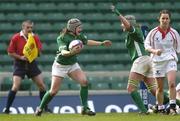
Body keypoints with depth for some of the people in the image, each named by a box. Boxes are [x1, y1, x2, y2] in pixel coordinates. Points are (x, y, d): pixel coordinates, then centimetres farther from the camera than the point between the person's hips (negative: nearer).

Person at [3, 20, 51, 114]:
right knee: (15, 87, -15)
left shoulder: (35, 38, -2)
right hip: (19, 64, -3)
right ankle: (7, 109, -6)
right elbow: (10, 53, -6)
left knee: (42, 86, 3)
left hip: (32, 63, 4)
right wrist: (20, 57, -18)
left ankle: (45, 107, 18)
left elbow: (39, 52, 2)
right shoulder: (16, 38, -10)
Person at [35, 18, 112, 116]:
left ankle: (85, 108, -9)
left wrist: (101, 43, 19)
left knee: (84, 82, -16)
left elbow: (87, 42, 15)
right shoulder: (62, 38, -24)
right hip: (60, 65, -5)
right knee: (53, 91, -6)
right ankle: (40, 108, 18)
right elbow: (63, 52, -38)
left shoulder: (78, 35, -5)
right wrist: (71, 53, -59)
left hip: (73, 65, 5)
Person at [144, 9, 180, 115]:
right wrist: (154, 51, -18)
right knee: (160, 88, 6)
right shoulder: (153, 32, -2)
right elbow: (146, 45, -1)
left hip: (170, 60, 0)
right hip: (157, 61, 1)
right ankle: (161, 108, 19)